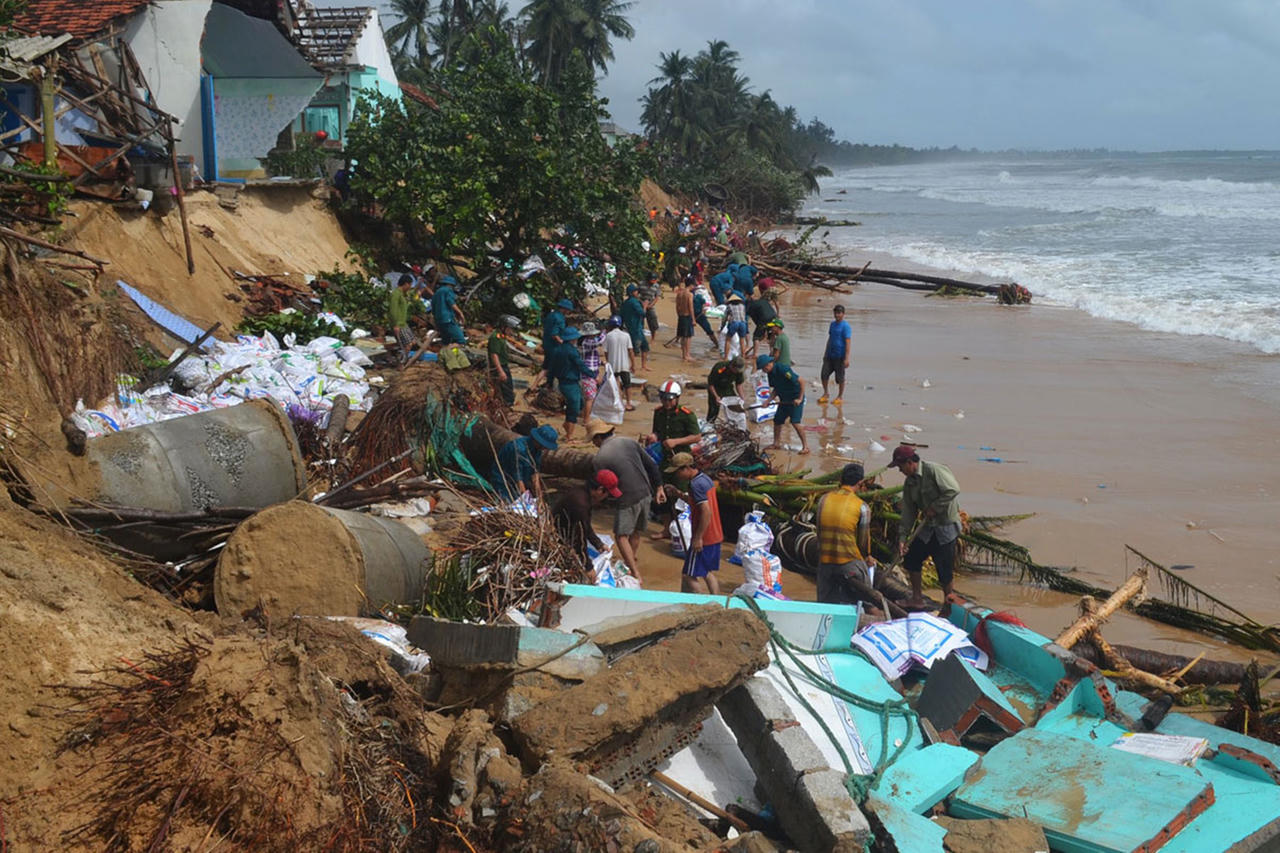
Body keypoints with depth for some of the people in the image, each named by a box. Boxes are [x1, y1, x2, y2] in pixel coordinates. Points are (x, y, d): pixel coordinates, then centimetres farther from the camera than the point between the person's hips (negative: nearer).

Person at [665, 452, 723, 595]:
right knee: (708, 573, 20)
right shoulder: (706, 479, 10)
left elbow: (706, 511, -27)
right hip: (715, 536, 10)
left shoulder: (696, 484, -19)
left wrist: (698, 538, -24)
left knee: (689, 576, -2)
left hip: (703, 539, -10)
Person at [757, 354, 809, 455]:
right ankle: (776, 444, 26)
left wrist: (800, 399, -25)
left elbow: (801, 381, -25)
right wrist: (769, 400, -2)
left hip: (796, 399, -8)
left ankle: (805, 446, -5)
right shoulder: (771, 374, 2)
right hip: (784, 400, 8)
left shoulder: (783, 369, -25)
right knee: (777, 420, 9)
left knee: (795, 422, -16)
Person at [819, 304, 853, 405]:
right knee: (824, 374, 2)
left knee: (840, 378, 3)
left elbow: (848, 343, -16)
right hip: (830, 355, 6)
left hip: (839, 356, -6)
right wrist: (825, 353, 22)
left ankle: (840, 397, 16)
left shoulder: (845, 326, -11)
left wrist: (846, 359, -21)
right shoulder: (832, 324, 12)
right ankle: (825, 394, 18)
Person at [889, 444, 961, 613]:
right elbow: (908, 513, 8)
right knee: (911, 558, 9)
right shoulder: (910, 482, 7)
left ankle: (949, 608, 13)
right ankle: (917, 598, 23)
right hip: (926, 527, 8)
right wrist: (902, 538, 2)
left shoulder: (934, 471, -16)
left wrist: (935, 508, -19)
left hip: (946, 526, -8)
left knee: (944, 569, -3)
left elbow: (953, 490, -24)